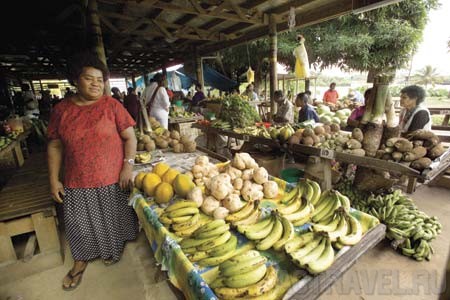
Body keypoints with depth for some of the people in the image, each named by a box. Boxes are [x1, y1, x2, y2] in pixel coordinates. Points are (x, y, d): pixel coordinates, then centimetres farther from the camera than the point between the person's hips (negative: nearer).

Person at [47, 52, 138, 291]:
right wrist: (54, 179, 2)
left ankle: (115, 248, 43)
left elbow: (129, 137, -6)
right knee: (80, 223, 16)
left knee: (112, 218, 15)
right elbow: (54, 146, 5)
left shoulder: (111, 105, -7)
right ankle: (81, 261, 41)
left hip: (112, 179, -2)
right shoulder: (62, 109, 1)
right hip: (77, 182, 3)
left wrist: (127, 167, -13)